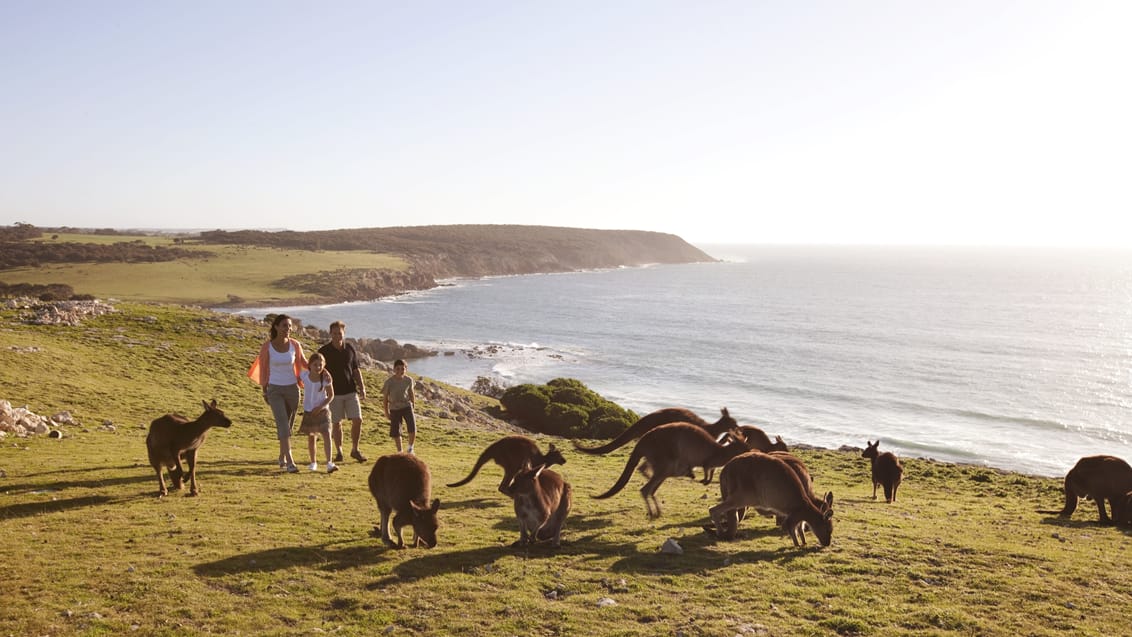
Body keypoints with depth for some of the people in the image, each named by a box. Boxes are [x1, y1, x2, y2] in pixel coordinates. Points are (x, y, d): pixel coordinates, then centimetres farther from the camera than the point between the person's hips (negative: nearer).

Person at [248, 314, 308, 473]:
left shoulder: (295, 345, -5)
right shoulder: (267, 347, -10)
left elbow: (303, 362, 11)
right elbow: (263, 369, 2)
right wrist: (264, 391, 7)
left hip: (292, 389, 3)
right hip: (274, 390, -3)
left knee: (288, 424, 13)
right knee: (283, 424, -16)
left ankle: (282, 457, 33)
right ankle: (290, 461, -19)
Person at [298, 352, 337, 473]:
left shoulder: (326, 378, -17)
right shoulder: (304, 375, -12)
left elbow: (331, 395, -8)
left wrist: (320, 406, -18)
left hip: (322, 410, -2)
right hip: (308, 410, 2)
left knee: (326, 434, -17)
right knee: (311, 437, 11)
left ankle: (329, 463, -22)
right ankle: (313, 462, 29)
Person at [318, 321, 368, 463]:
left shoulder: (350, 348, 5)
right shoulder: (324, 351, -4)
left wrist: (362, 388, 6)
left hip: (351, 391, 2)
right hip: (334, 392, -2)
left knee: (357, 420, -4)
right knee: (336, 423, 3)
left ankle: (355, 450, 10)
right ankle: (339, 452, 16)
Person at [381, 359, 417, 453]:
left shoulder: (408, 380, -7)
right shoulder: (389, 382, -14)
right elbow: (385, 397, -3)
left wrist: (413, 406, 18)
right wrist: (386, 412, 0)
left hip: (407, 406, 1)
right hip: (394, 409, -1)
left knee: (412, 428, -15)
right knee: (395, 432, 1)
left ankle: (410, 448, 6)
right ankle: (399, 451, 21)